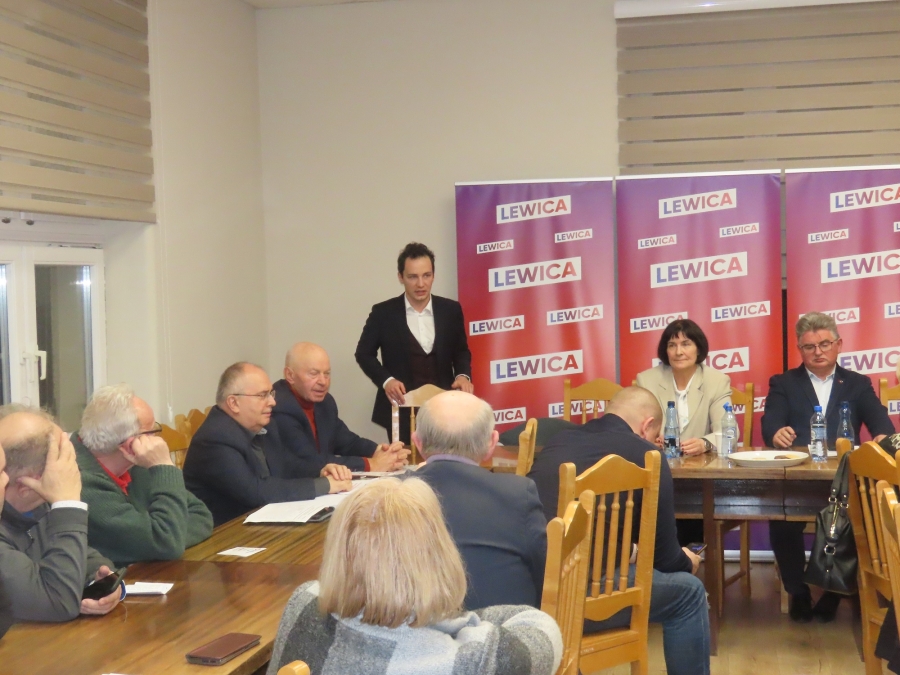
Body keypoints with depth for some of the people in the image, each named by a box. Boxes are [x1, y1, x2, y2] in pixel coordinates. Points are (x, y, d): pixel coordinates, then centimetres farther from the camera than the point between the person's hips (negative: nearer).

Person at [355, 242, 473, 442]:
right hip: (401, 409, -2)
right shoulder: (383, 313, -3)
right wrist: (386, 380, -14)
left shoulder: (451, 310, 3)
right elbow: (364, 353, 3)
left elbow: (461, 351, 13)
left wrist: (463, 375, -8)